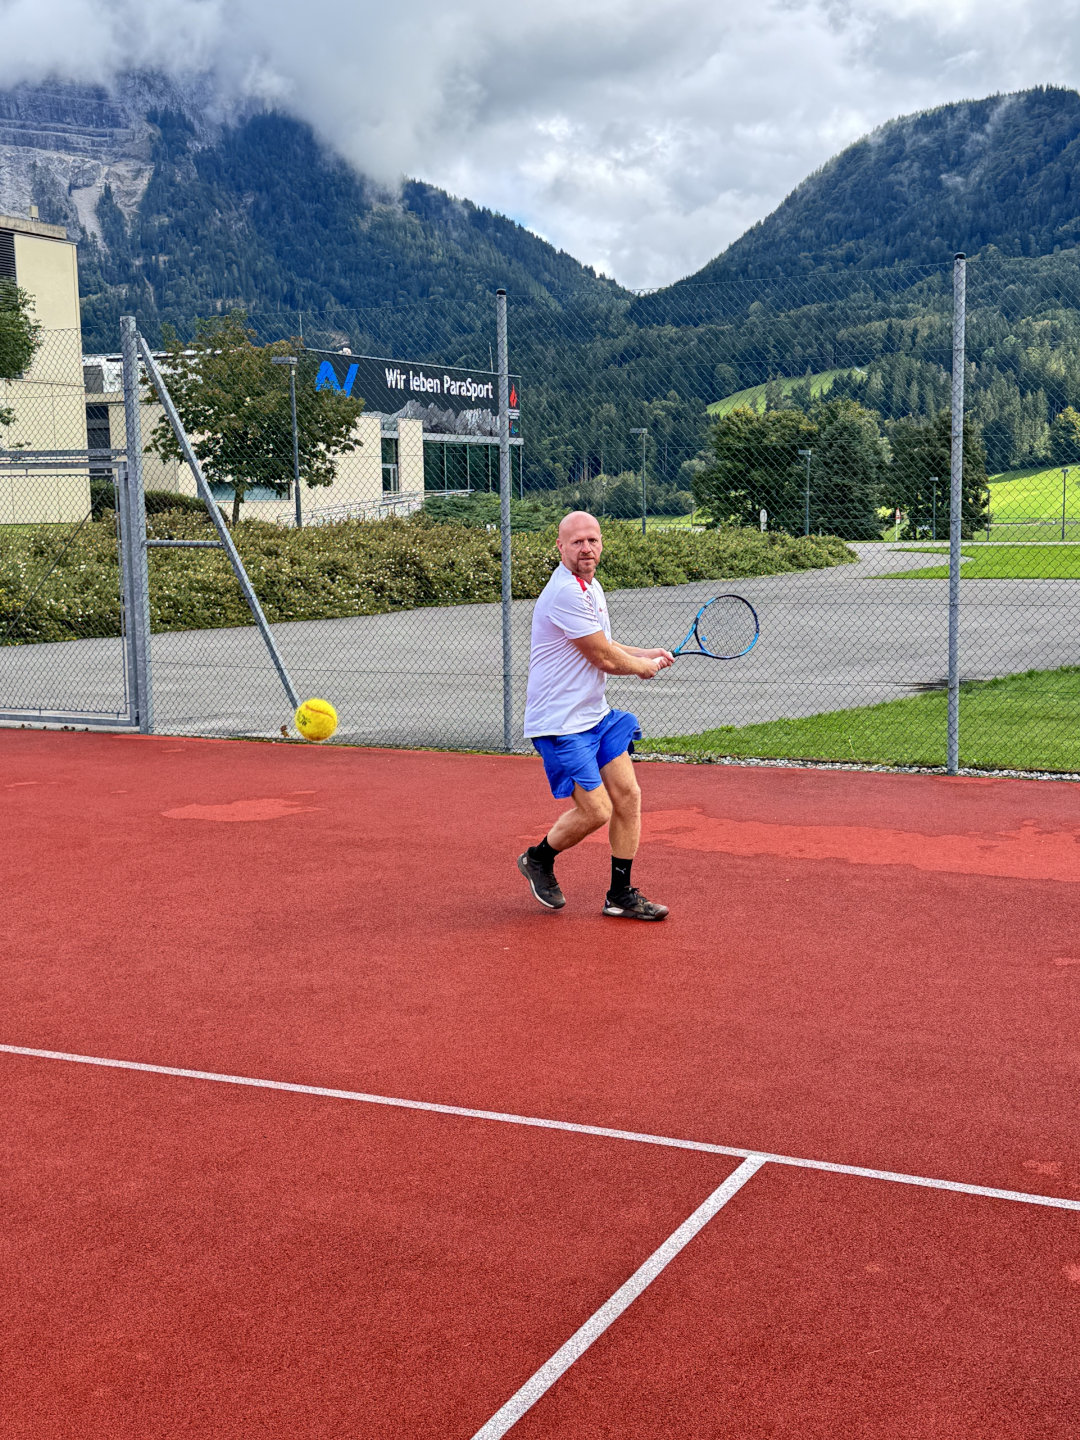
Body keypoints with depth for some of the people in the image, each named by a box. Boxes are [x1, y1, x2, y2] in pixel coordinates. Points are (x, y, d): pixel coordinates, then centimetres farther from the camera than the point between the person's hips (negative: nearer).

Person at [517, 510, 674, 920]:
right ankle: (538, 858, 19)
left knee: (627, 796, 4)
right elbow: (604, 659, -18)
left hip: (596, 714, 10)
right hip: (560, 723, -10)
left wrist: (648, 654, 14)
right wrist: (644, 667, 1)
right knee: (596, 811, -9)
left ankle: (621, 895, 14)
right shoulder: (566, 592, -21)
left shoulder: (591, 587, 12)